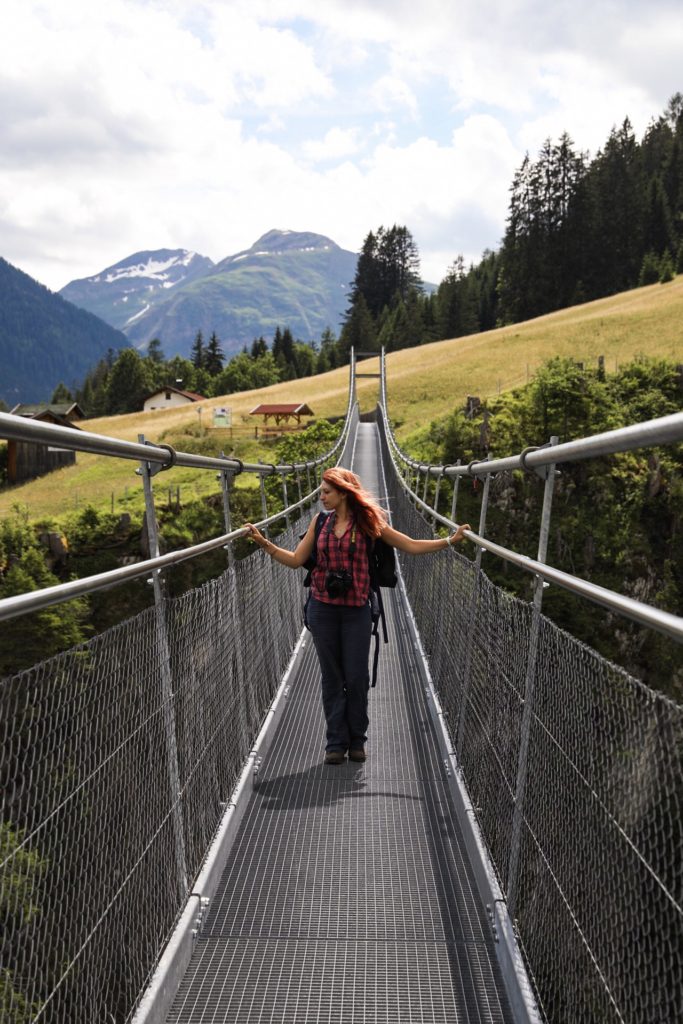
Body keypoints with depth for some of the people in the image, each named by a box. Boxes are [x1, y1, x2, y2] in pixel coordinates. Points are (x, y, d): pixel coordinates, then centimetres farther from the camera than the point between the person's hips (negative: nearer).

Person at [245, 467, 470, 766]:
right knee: (332, 677, 8)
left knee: (356, 677, 2)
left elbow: (411, 546, -2)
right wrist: (264, 543, -1)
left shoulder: (368, 522, -4)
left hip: (356, 609, -2)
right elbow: (296, 560, 7)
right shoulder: (320, 520, 5)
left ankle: (357, 741, 21)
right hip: (323, 608, 2)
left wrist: (449, 540, -11)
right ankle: (336, 743, 18)